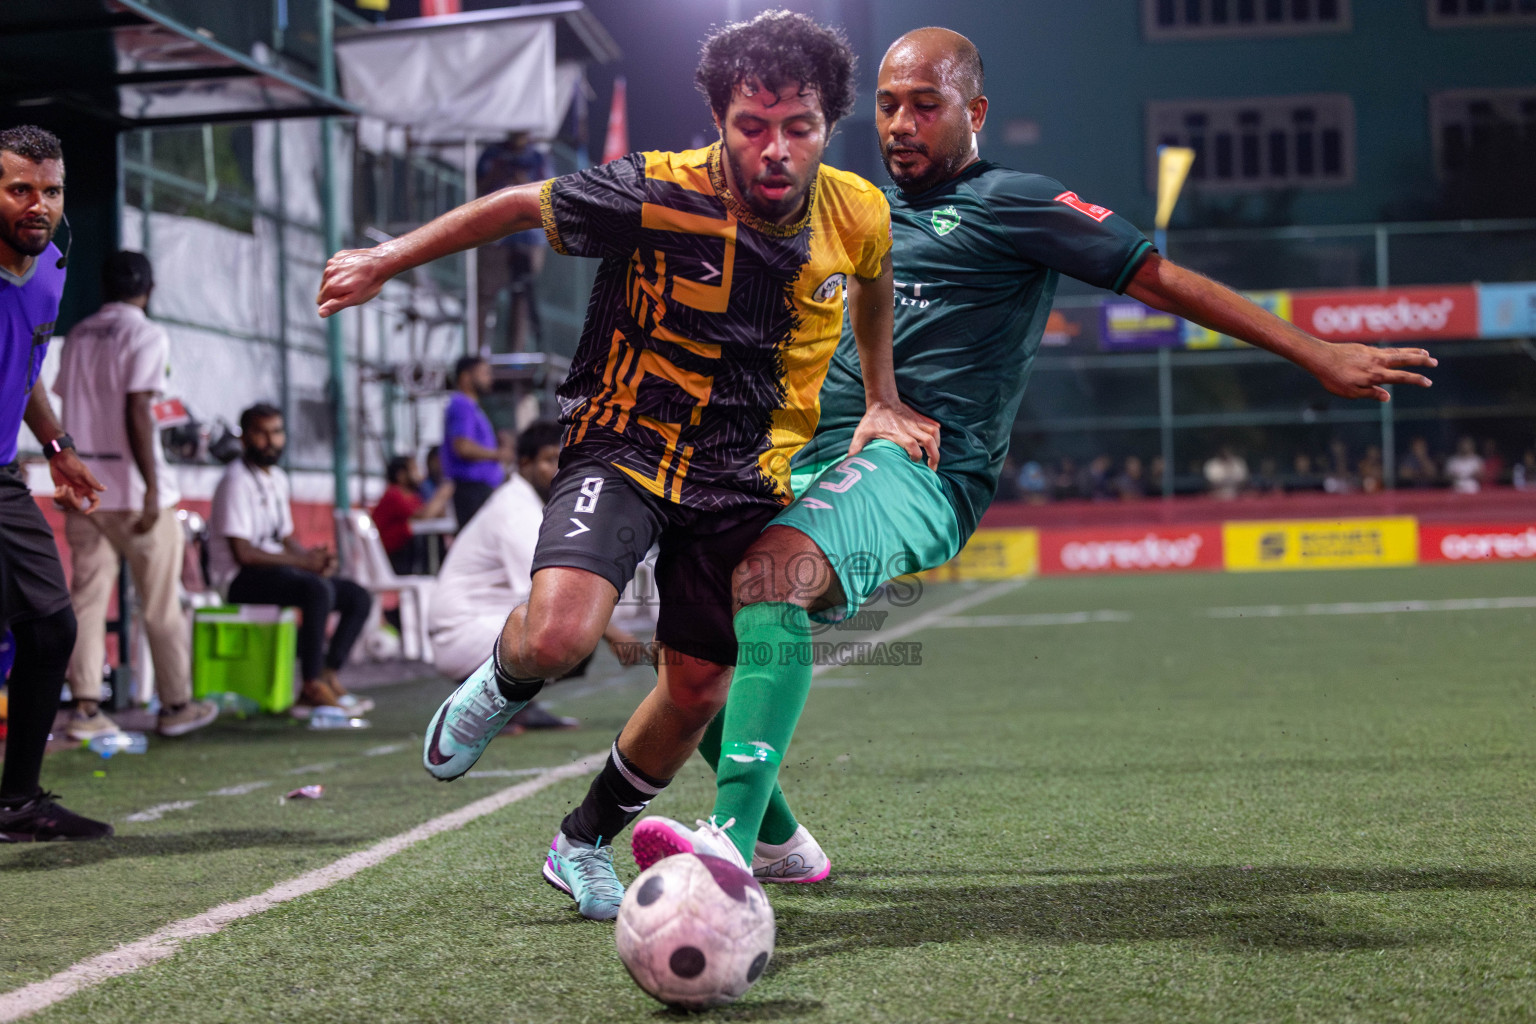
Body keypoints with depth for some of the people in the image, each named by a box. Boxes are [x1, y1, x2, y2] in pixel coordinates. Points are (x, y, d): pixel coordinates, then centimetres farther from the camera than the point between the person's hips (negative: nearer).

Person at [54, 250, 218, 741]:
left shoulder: (78, 336, 12)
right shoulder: (147, 335, -9)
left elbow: (68, 408, 13)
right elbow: (136, 412, -17)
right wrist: (152, 489, -18)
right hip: (131, 489, -6)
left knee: (87, 599, 4)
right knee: (161, 604, 5)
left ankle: (86, 708, -2)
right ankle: (176, 705, 12)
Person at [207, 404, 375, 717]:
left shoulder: (277, 478, 17)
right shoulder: (237, 480, -12)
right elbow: (243, 553, -19)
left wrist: (316, 557, -3)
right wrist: (304, 562, -17)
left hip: (276, 571, 10)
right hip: (240, 578, -9)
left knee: (359, 598, -2)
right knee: (318, 590, -34)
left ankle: (326, 677, -14)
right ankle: (314, 686, -29)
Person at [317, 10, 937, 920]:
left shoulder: (860, 216, -9)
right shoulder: (655, 196, -22)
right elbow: (521, 205, -4)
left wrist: (882, 399, 18)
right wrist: (390, 260, 2)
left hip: (746, 481, 4)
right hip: (625, 449, -4)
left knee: (698, 690, 5)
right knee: (559, 634, -28)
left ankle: (586, 843, 32)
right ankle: (504, 684, 11)